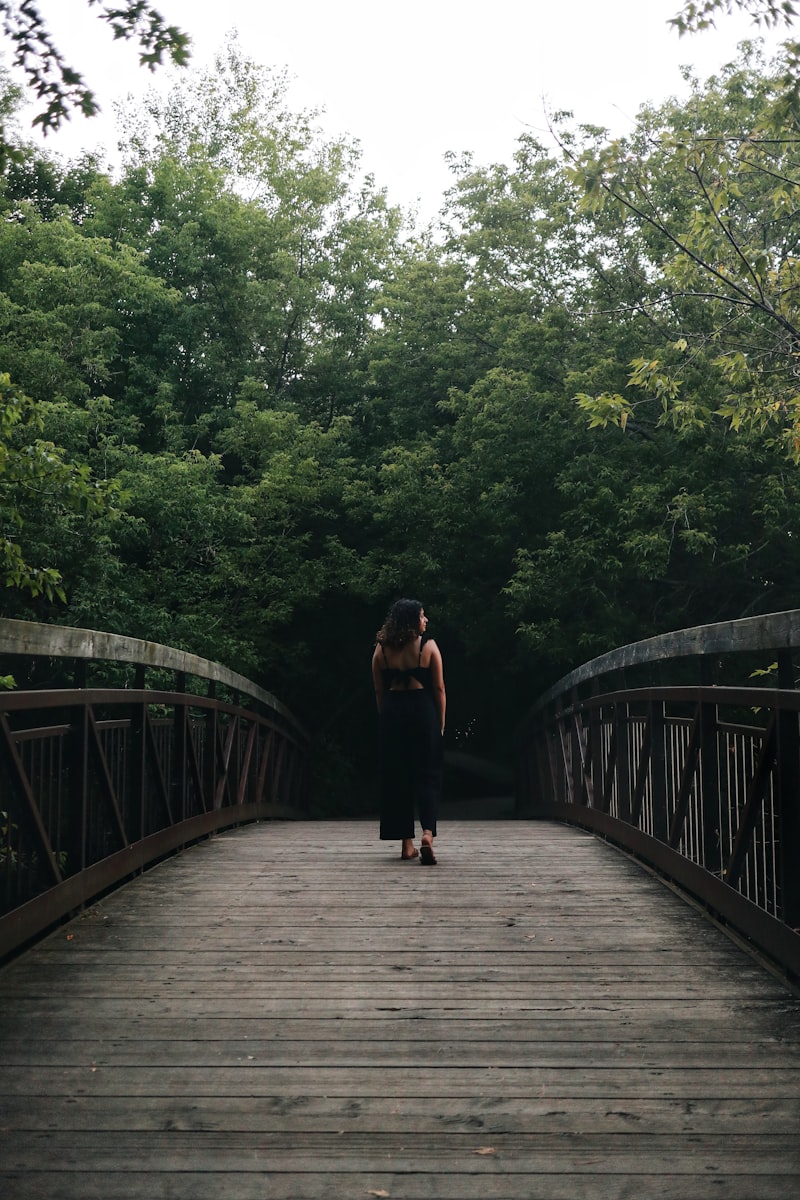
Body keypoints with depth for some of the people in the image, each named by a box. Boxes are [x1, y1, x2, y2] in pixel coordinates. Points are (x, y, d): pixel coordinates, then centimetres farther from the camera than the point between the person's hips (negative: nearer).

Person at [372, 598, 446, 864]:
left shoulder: (382, 649, 4)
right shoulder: (428, 645, -3)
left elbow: (378, 690, 6)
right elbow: (439, 688, -3)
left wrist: (386, 718, 13)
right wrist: (441, 722, 4)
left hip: (392, 713, 2)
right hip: (423, 712, -2)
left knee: (396, 777, 9)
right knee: (427, 774, 2)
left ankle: (407, 844, 11)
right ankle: (428, 833, -19)